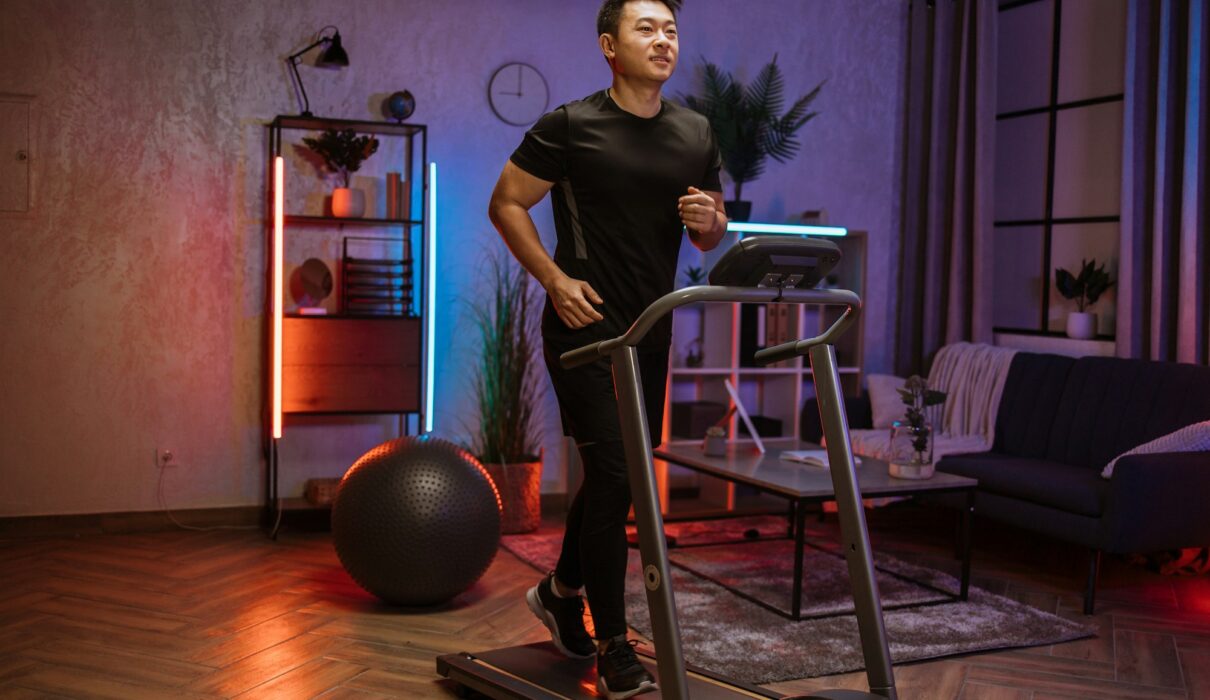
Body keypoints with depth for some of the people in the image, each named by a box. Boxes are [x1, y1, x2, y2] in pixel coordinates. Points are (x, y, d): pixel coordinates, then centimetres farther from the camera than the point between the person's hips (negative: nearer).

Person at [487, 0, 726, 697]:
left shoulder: (696, 135, 9)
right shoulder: (571, 128, -8)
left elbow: (710, 236, 17)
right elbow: (507, 203, -3)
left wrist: (709, 219, -8)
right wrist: (556, 280, -13)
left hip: (650, 328, 7)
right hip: (586, 324, -6)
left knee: (624, 475, 16)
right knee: (614, 476, -10)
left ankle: (561, 590, 39)